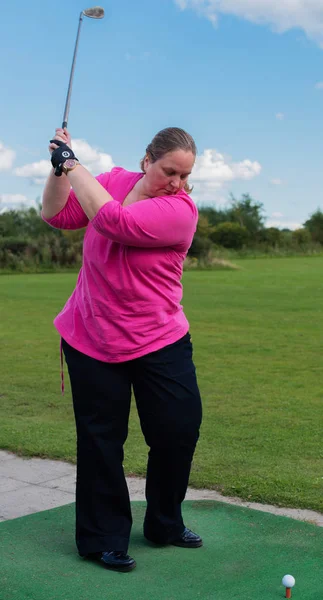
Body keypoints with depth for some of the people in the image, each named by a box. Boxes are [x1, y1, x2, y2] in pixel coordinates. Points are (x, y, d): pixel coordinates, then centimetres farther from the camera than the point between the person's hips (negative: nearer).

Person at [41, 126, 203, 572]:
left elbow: (114, 221, -28)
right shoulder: (113, 181, 0)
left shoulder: (180, 210, -16)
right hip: (92, 339, 2)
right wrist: (60, 167, -10)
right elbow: (57, 215, 5)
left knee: (180, 430, 2)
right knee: (101, 440, 5)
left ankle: (165, 524, 27)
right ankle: (103, 539, 19)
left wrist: (73, 163, -20)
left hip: (160, 342, -1)